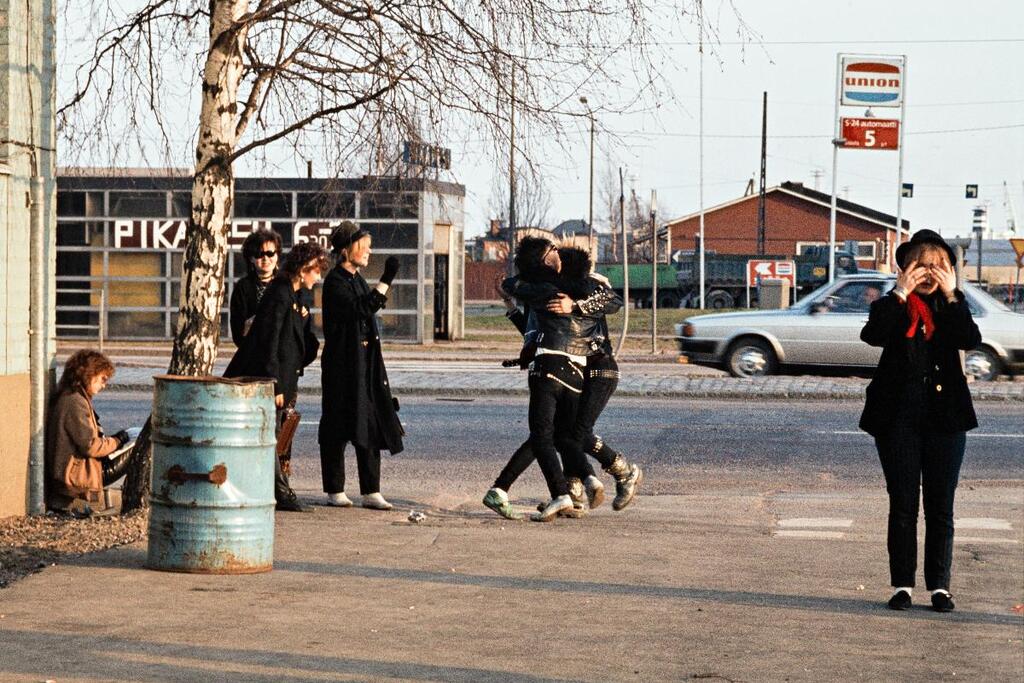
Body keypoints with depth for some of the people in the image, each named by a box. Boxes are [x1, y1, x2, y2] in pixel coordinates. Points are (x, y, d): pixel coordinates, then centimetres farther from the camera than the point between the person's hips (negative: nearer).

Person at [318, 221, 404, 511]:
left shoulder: (357, 280, 16)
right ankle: (335, 491, 7)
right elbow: (358, 309, -26)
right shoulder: (336, 281, -11)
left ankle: (371, 492, 5)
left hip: (366, 364, 8)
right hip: (343, 364, -8)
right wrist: (385, 282, -27)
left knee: (371, 428, 4)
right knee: (338, 428, 0)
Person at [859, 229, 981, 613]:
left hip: (945, 417, 1)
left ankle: (939, 587, 10)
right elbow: (872, 335, -18)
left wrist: (951, 297, -15)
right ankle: (902, 585, 8)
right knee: (903, 506, 2)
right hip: (899, 417, -1)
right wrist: (901, 294, -19)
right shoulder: (892, 305, 2)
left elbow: (971, 340, -12)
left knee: (940, 508, 4)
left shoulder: (952, 305, 7)